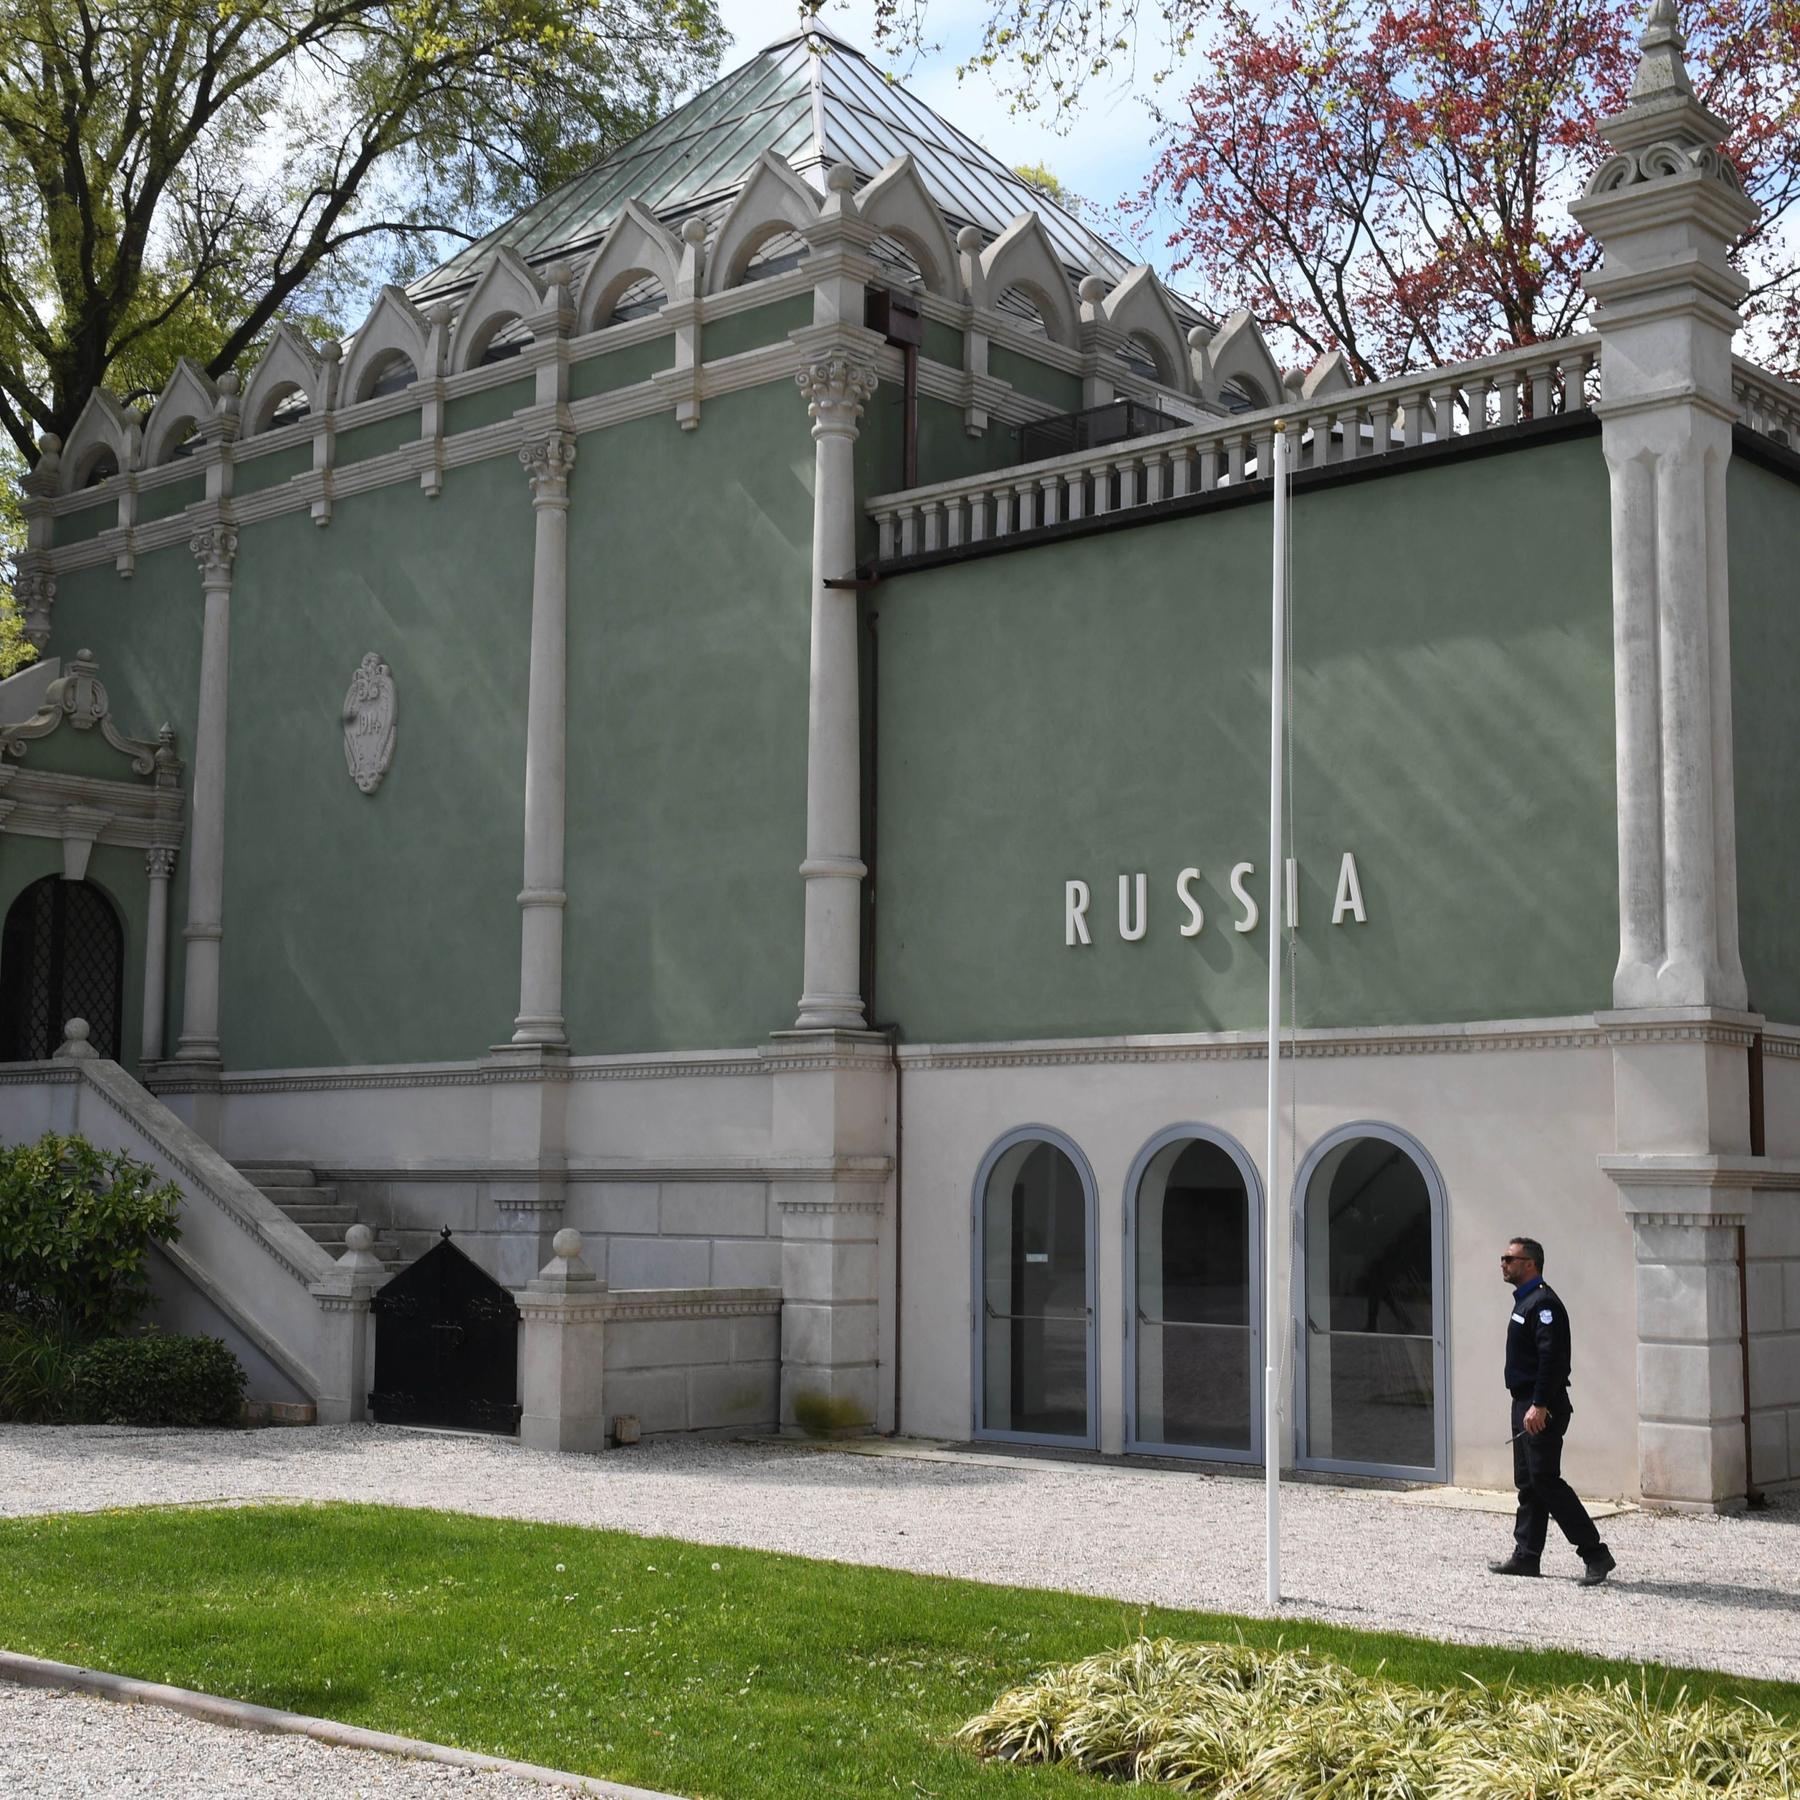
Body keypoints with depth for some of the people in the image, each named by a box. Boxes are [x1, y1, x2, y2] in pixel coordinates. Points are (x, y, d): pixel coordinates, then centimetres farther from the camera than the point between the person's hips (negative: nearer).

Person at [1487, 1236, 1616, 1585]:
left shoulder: (1543, 1302, -15)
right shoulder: (1524, 1301, 17)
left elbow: (1552, 1357, -23)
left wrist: (1539, 1406, -27)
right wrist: (1526, 1405, 18)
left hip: (1542, 1410, -10)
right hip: (1525, 1404, 10)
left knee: (1544, 1480, -11)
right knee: (1527, 1482, 11)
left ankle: (1595, 1554, -8)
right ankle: (1526, 1556, 16)